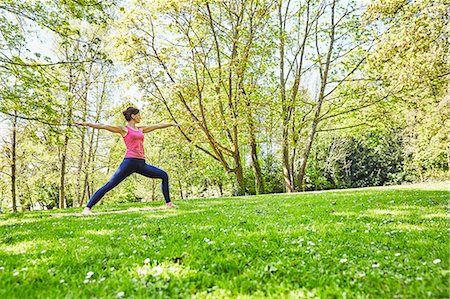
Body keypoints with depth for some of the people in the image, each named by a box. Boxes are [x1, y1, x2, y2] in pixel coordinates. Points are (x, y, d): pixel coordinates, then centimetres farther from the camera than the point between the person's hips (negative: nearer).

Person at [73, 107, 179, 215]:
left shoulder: (141, 129, 21)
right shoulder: (123, 129, 4)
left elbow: (157, 125, 29)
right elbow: (103, 126, -4)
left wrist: (172, 124, 39)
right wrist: (86, 124, -13)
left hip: (141, 164, 7)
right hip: (129, 162, -7)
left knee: (164, 175, 7)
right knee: (109, 185, -12)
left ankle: (168, 203, 13)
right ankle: (87, 208, -8)